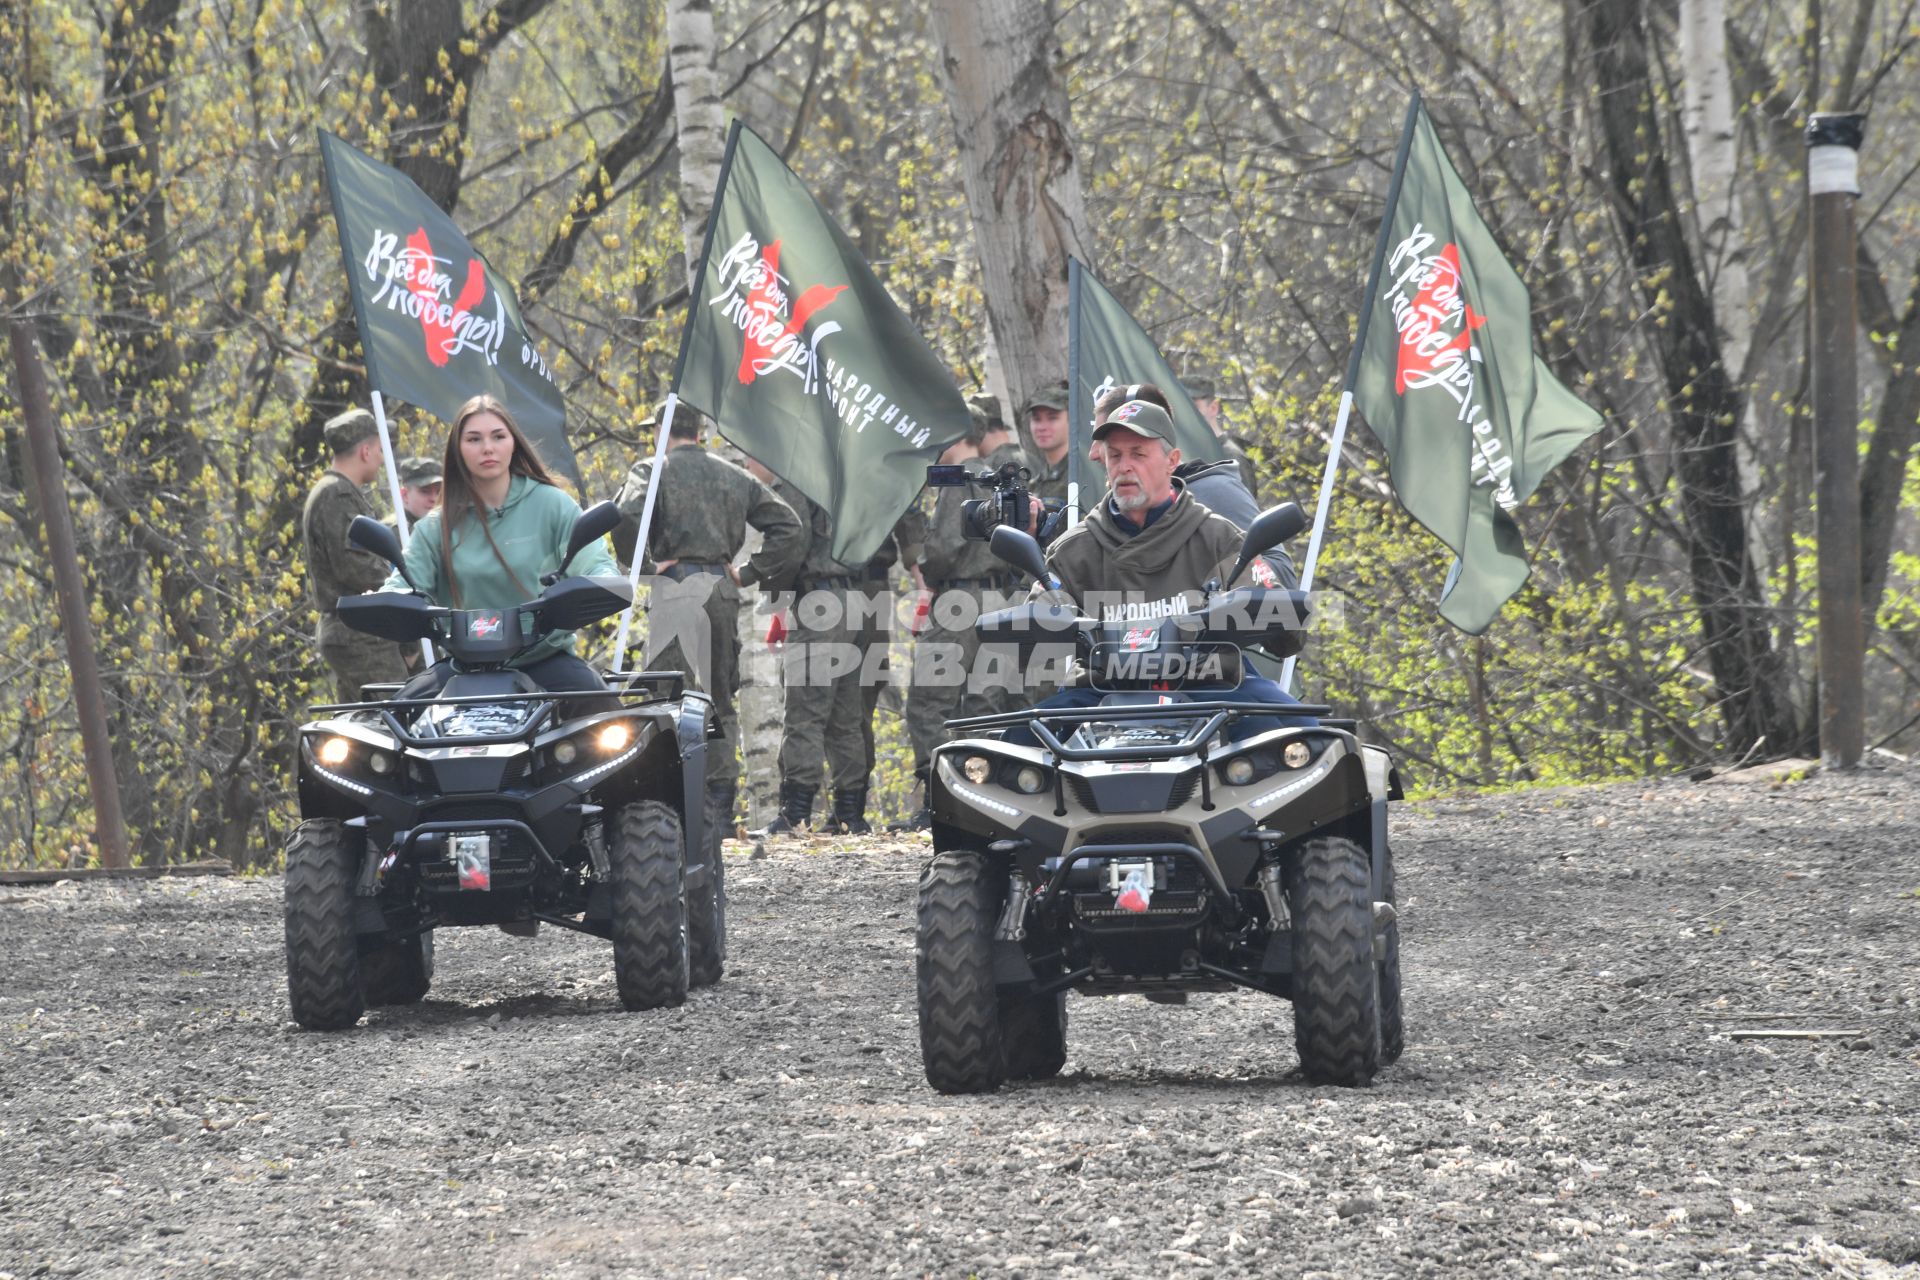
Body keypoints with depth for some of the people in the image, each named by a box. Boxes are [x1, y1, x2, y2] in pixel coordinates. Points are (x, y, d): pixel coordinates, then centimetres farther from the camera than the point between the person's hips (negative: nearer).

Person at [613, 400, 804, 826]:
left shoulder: (653, 471, 1)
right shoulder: (735, 476, 15)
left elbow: (626, 518, -18)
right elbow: (788, 525, 11)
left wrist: (641, 563, -5)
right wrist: (751, 571, 9)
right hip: (723, 590, 5)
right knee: (721, 697, 10)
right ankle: (721, 802, 9)